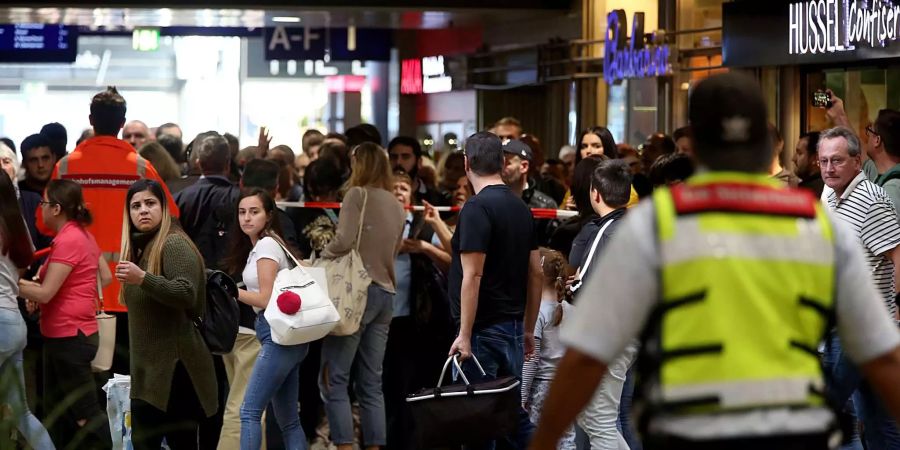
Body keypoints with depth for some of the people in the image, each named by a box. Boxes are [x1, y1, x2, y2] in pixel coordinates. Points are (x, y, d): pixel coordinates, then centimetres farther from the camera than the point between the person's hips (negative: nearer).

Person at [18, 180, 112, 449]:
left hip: (69, 336, -10)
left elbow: (45, 294, -21)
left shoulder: (67, 240, -19)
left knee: (84, 412, -4)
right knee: (56, 410, 16)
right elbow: (106, 277, 17)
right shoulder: (82, 234, 10)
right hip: (70, 333, 10)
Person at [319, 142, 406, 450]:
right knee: (371, 384, 9)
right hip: (386, 293, 7)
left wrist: (318, 259, -2)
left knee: (334, 379, -5)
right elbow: (393, 252, 16)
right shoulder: (397, 206, 15)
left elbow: (344, 240, -16)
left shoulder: (358, 194, -5)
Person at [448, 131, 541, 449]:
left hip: (484, 328, -8)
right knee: (514, 410, 14)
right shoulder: (521, 208, 10)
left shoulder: (477, 208, -14)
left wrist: (465, 334, -17)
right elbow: (536, 273, 13)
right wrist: (529, 330, 19)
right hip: (514, 326, 8)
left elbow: (473, 275, -19)